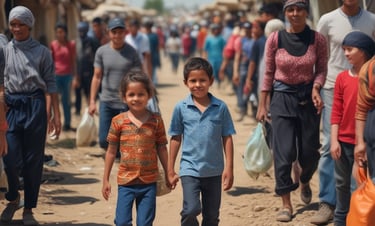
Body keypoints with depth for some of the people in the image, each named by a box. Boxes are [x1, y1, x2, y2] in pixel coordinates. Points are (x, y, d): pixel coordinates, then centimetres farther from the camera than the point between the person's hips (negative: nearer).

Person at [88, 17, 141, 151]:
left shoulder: (132, 53, -3)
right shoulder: (101, 52, 3)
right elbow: (97, 77, 8)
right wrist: (92, 101, 5)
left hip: (126, 103, -2)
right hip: (106, 101, 2)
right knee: (104, 140, 3)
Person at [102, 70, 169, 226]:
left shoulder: (156, 120, 0)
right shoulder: (118, 121, -1)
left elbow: (162, 149, 8)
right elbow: (111, 151, 5)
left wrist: (168, 174, 11)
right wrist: (106, 180, 6)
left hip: (149, 182, 0)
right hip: (126, 181, 0)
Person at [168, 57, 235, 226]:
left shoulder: (220, 107, -2)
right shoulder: (181, 108, -2)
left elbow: (227, 139, 2)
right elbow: (175, 139, 4)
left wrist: (229, 168, -1)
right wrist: (170, 170, 6)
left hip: (214, 171, 2)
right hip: (190, 169, -2)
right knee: (191, 210, -18)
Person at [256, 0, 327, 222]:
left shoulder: (317, 39, -4)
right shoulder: (275, 39, -4)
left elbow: (322, 69, 3)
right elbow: (269, 73, 3)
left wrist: (316, 88, -17)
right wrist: (262, 105, 4)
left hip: (308, 97, 1)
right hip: (282, 97, -1)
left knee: (309, 151, 7)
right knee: (284, 152, -5)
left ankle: (305, 182, 41)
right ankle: (286, 204, 4)